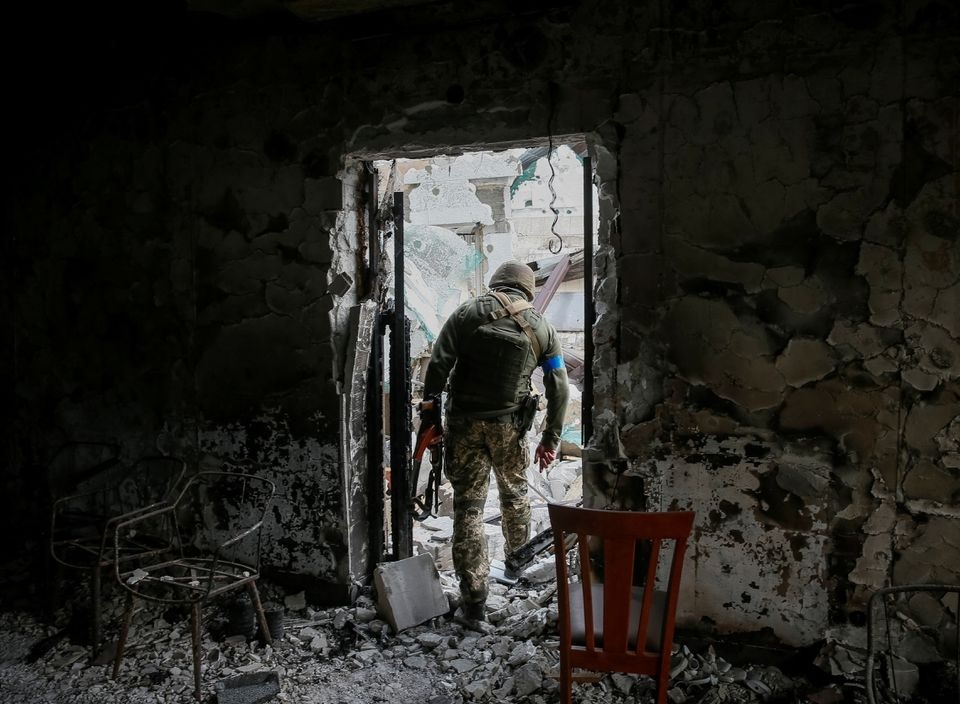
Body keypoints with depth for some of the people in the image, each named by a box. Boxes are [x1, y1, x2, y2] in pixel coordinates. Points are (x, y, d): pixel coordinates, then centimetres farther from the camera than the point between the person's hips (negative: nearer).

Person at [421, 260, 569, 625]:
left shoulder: (468, 312, -1)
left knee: (468, 506, 3)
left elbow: (438, 364, -8)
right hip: (509, 426, 1)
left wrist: (430, 411, -2)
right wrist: (551, 439, 10)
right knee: (515, 495, 24)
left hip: (464, 423, -1)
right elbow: (558, 388, 4)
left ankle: (473, 600, 3)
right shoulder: (541, 327, 3)